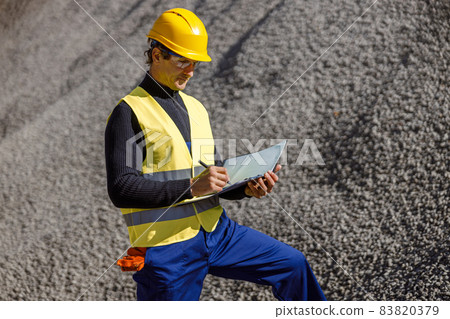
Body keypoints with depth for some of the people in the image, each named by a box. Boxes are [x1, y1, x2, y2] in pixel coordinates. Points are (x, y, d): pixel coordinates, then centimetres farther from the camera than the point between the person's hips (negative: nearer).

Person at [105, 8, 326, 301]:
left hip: (217, 232, 7)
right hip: (167, 248, -6)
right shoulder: (129, 112, -10)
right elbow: (121, 189, -19)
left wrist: (246, 188, -2)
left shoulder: (196, 108, 14)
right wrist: (191, 187, -25)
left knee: (293, 264, 7)